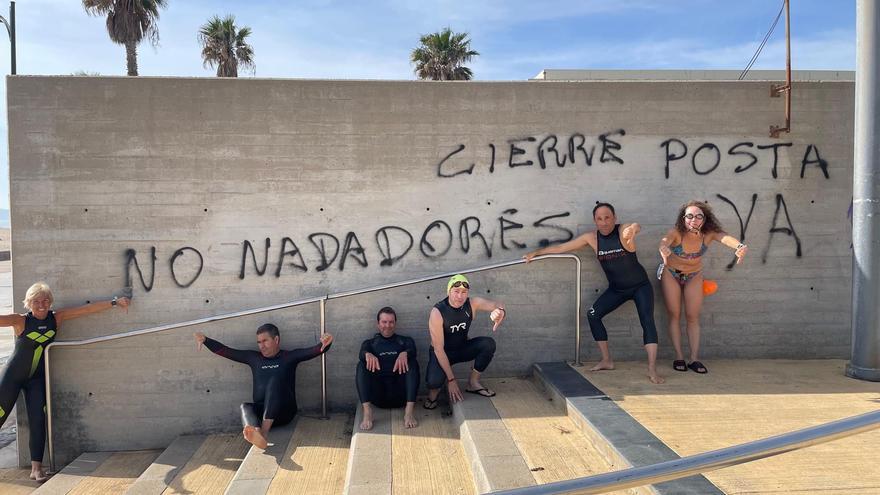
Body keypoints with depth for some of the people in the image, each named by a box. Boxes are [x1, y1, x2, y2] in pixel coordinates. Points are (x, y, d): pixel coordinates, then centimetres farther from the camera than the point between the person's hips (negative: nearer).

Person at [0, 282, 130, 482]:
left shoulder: (57, 318, -5)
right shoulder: (21, 321, -14)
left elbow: (88, 309, -6)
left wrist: (115, 301, -8)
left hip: (36, 378, 2)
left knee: (38, 419, -7)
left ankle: (36, 468, -6)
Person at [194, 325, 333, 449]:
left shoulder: (289, 357, 8)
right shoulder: (254, 357, 17)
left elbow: (313, 351, -8)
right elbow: (226, 351, 15)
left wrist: (324, 344, -29)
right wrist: (205, 340, 3)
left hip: (284, 412, -3)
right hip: (261, 410, 3)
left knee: (275, 381, -30)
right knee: (245, 407, -29)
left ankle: (264, 432, -48)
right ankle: (255, 433, -64)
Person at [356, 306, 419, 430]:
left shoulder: (405, 341, 18)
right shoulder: (370, 343, 19)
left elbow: (412, 351, -6)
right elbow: (362, 353, -5)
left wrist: (404, 354, -31)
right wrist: (368, 355, -30)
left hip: (400, 393, 0)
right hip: (378, 395, 0)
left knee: (412, 363, -23)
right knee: (362, 365, -21)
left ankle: (409, 411, -34)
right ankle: (367, 412, -35)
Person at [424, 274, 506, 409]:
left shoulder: (472, 304, -14)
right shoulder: (437, 312, -27)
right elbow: (438, 349, -27)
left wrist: (500, 311, -48)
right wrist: (451, 380, -28)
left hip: (462, 348, 5)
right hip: (441, 353, -5)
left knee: (489, 344, -21)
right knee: (434, 381, -34)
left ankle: (473, 383, -1)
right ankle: (434, 389, 6)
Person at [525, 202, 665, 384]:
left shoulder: (623, 230, -22)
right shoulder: (592, 238, -10)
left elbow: (636, 227, -46)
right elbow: (562, 247, -3)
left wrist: (633, 229, -71)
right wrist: (536, 253, -2)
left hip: (640, 285, -4)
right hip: (616, 289, 5)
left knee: (647, 320, -21)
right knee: (593, 314, -7)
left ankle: (652, 369, -23)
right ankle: (607, 361, 3)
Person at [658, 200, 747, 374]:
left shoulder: (709, 233, -27)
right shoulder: (676, 232, -32)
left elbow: (725, 237, -47)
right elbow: (665, 240, -53)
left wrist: (739, 246, -71)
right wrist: (663, 248, -79)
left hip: (694, 276, 2)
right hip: (671, 274, -2)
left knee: (693, 317, 2)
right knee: (674, 315, 1)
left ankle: (694, 359, 4)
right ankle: (679, 357, 7)